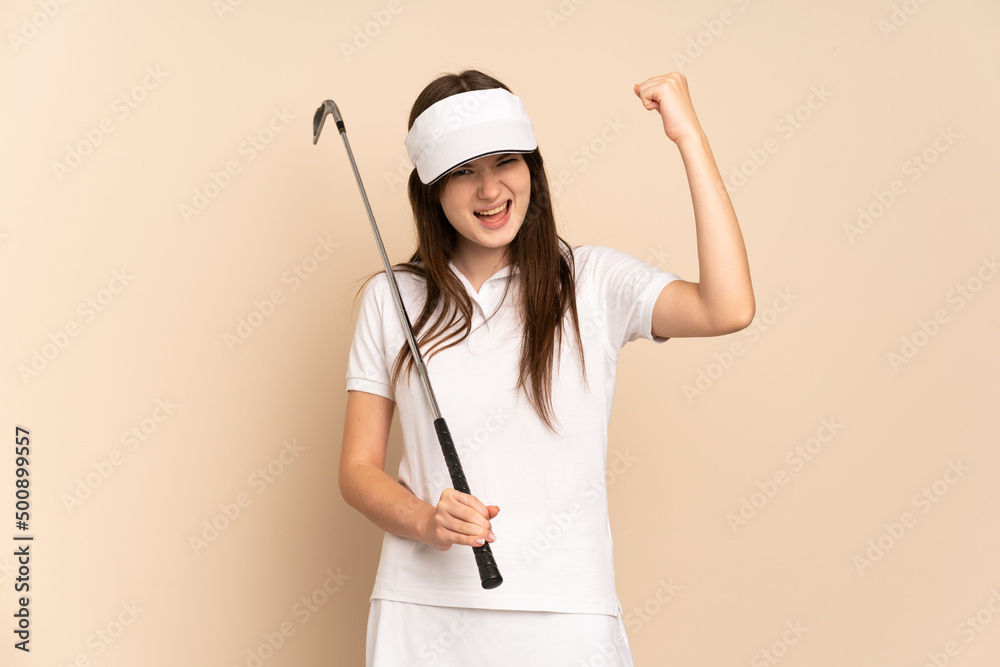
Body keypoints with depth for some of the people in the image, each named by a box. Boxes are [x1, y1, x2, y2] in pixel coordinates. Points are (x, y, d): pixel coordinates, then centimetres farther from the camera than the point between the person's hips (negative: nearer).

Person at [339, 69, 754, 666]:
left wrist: (689, 134, -17)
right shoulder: (392, 300, 2)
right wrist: (426, 522, -17)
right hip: (425, 611, 2)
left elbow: (728, 310, -20)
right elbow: (359, 468, 4)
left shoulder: (594, 282, -2)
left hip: (565, 614, -1)